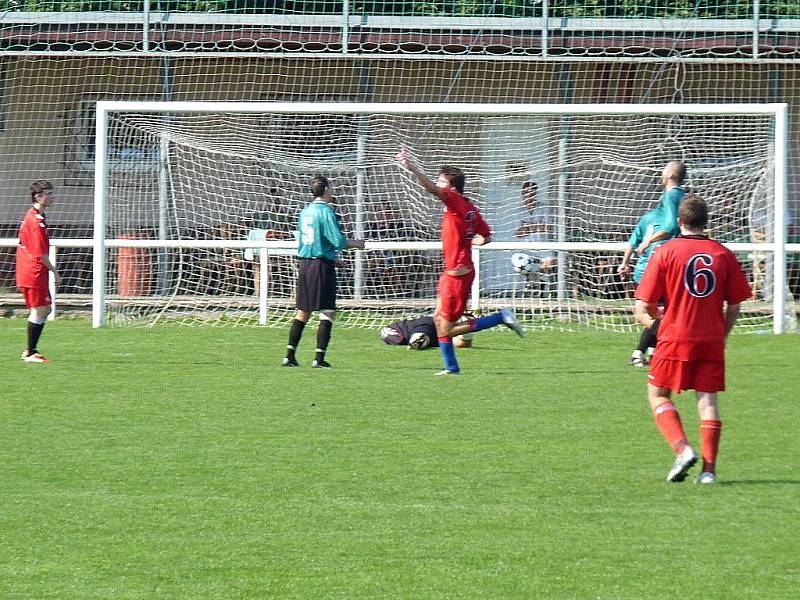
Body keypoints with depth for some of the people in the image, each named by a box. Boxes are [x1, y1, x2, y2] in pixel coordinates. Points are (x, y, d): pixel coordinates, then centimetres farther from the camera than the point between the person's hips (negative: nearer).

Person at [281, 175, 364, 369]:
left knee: (303, 312, 13)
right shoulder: (326, 212, -11)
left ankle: (289, 356, 11)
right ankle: (319, 358, -7)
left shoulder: (305, 211, 12)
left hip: (304, 264, 7)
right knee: (327, 313, -3)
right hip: (322, 265, -7)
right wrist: (355, 243, 4)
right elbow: (338, 241, -16)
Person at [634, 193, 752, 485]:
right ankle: (708, 468, -2)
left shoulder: (665, 252, -4)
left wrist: (648, 320, 18)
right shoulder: (724, 254, 4)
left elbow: (644, 305, -4)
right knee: (708, 400, 5)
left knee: (658, 394, 10)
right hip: (712, 340, 3)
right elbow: (734, 306, 7)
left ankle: (682, 449, -10)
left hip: (675, 339, -3)